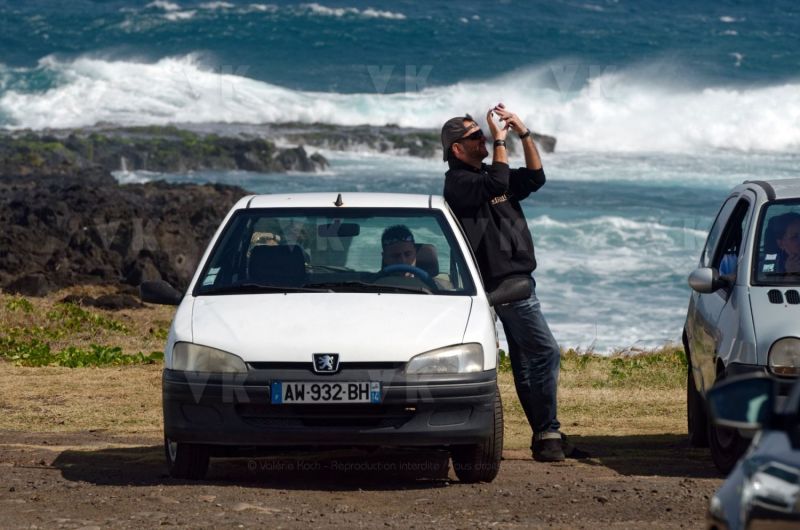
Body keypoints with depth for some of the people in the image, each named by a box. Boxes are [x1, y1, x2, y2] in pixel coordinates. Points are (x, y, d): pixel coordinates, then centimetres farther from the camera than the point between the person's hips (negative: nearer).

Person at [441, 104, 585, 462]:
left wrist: (524, 134, 6)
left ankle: (547, 440, 14)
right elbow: (497, 183, -27)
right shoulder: (459, 181, -10)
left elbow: (534, 178, 15)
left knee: (525, 363, 11)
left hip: (517, 281, 10)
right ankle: (548, 435, -14)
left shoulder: (487, 176, 18)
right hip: (502, 281, -10)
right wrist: (499, 141, -20)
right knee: (546, 352, -15)